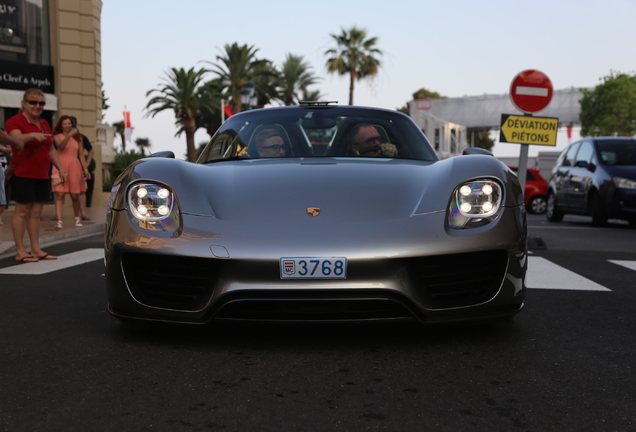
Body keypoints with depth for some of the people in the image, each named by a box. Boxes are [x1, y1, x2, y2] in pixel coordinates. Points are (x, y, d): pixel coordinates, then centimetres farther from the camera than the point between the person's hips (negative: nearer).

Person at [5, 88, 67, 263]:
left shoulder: (44, 123, 16)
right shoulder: (15, 121, -6)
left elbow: (51, 149, 20)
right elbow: (16, 138, -27)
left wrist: (60, 168, 12)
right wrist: (33, 135, -45)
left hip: (42, 176, 7)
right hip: (23, 175, -7)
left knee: (36, 213, 9)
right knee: (22, 212, -5)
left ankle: (36, 249, 13)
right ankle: (20, 251, -1)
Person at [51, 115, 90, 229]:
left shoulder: (78, 138, 15)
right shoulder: (57, 136, 6)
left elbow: (81, 154, 13)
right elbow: (61, 146, -15)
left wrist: (85, 169, 6)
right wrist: (69, 135, -26)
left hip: (74, 166, 2)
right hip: (61, 166, -2)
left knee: (75, 195, 6)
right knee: (60, 194, -12)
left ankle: (78, 218, 25)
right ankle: (59, 221, -17)